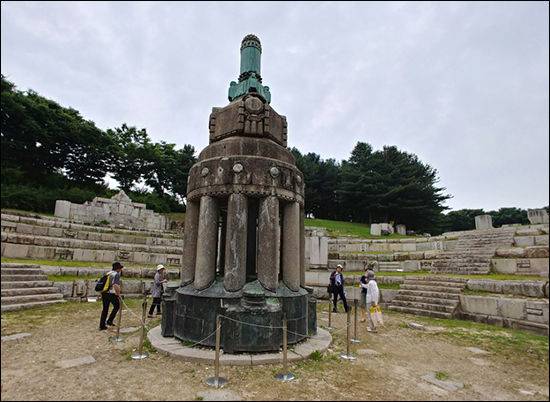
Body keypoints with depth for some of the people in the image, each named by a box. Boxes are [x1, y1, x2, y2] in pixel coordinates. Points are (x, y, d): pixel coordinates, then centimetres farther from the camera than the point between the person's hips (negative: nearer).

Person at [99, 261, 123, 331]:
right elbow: (115, 285, -24)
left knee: (105, 309, 14)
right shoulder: (116, 274, -10)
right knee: (117, 306, 14)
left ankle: (102, 325, 17)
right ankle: (110, 321, 12)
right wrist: (118, 294, -17)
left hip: (104, 293, 7)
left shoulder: (108, 274, 15)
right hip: (111, 294, -7)